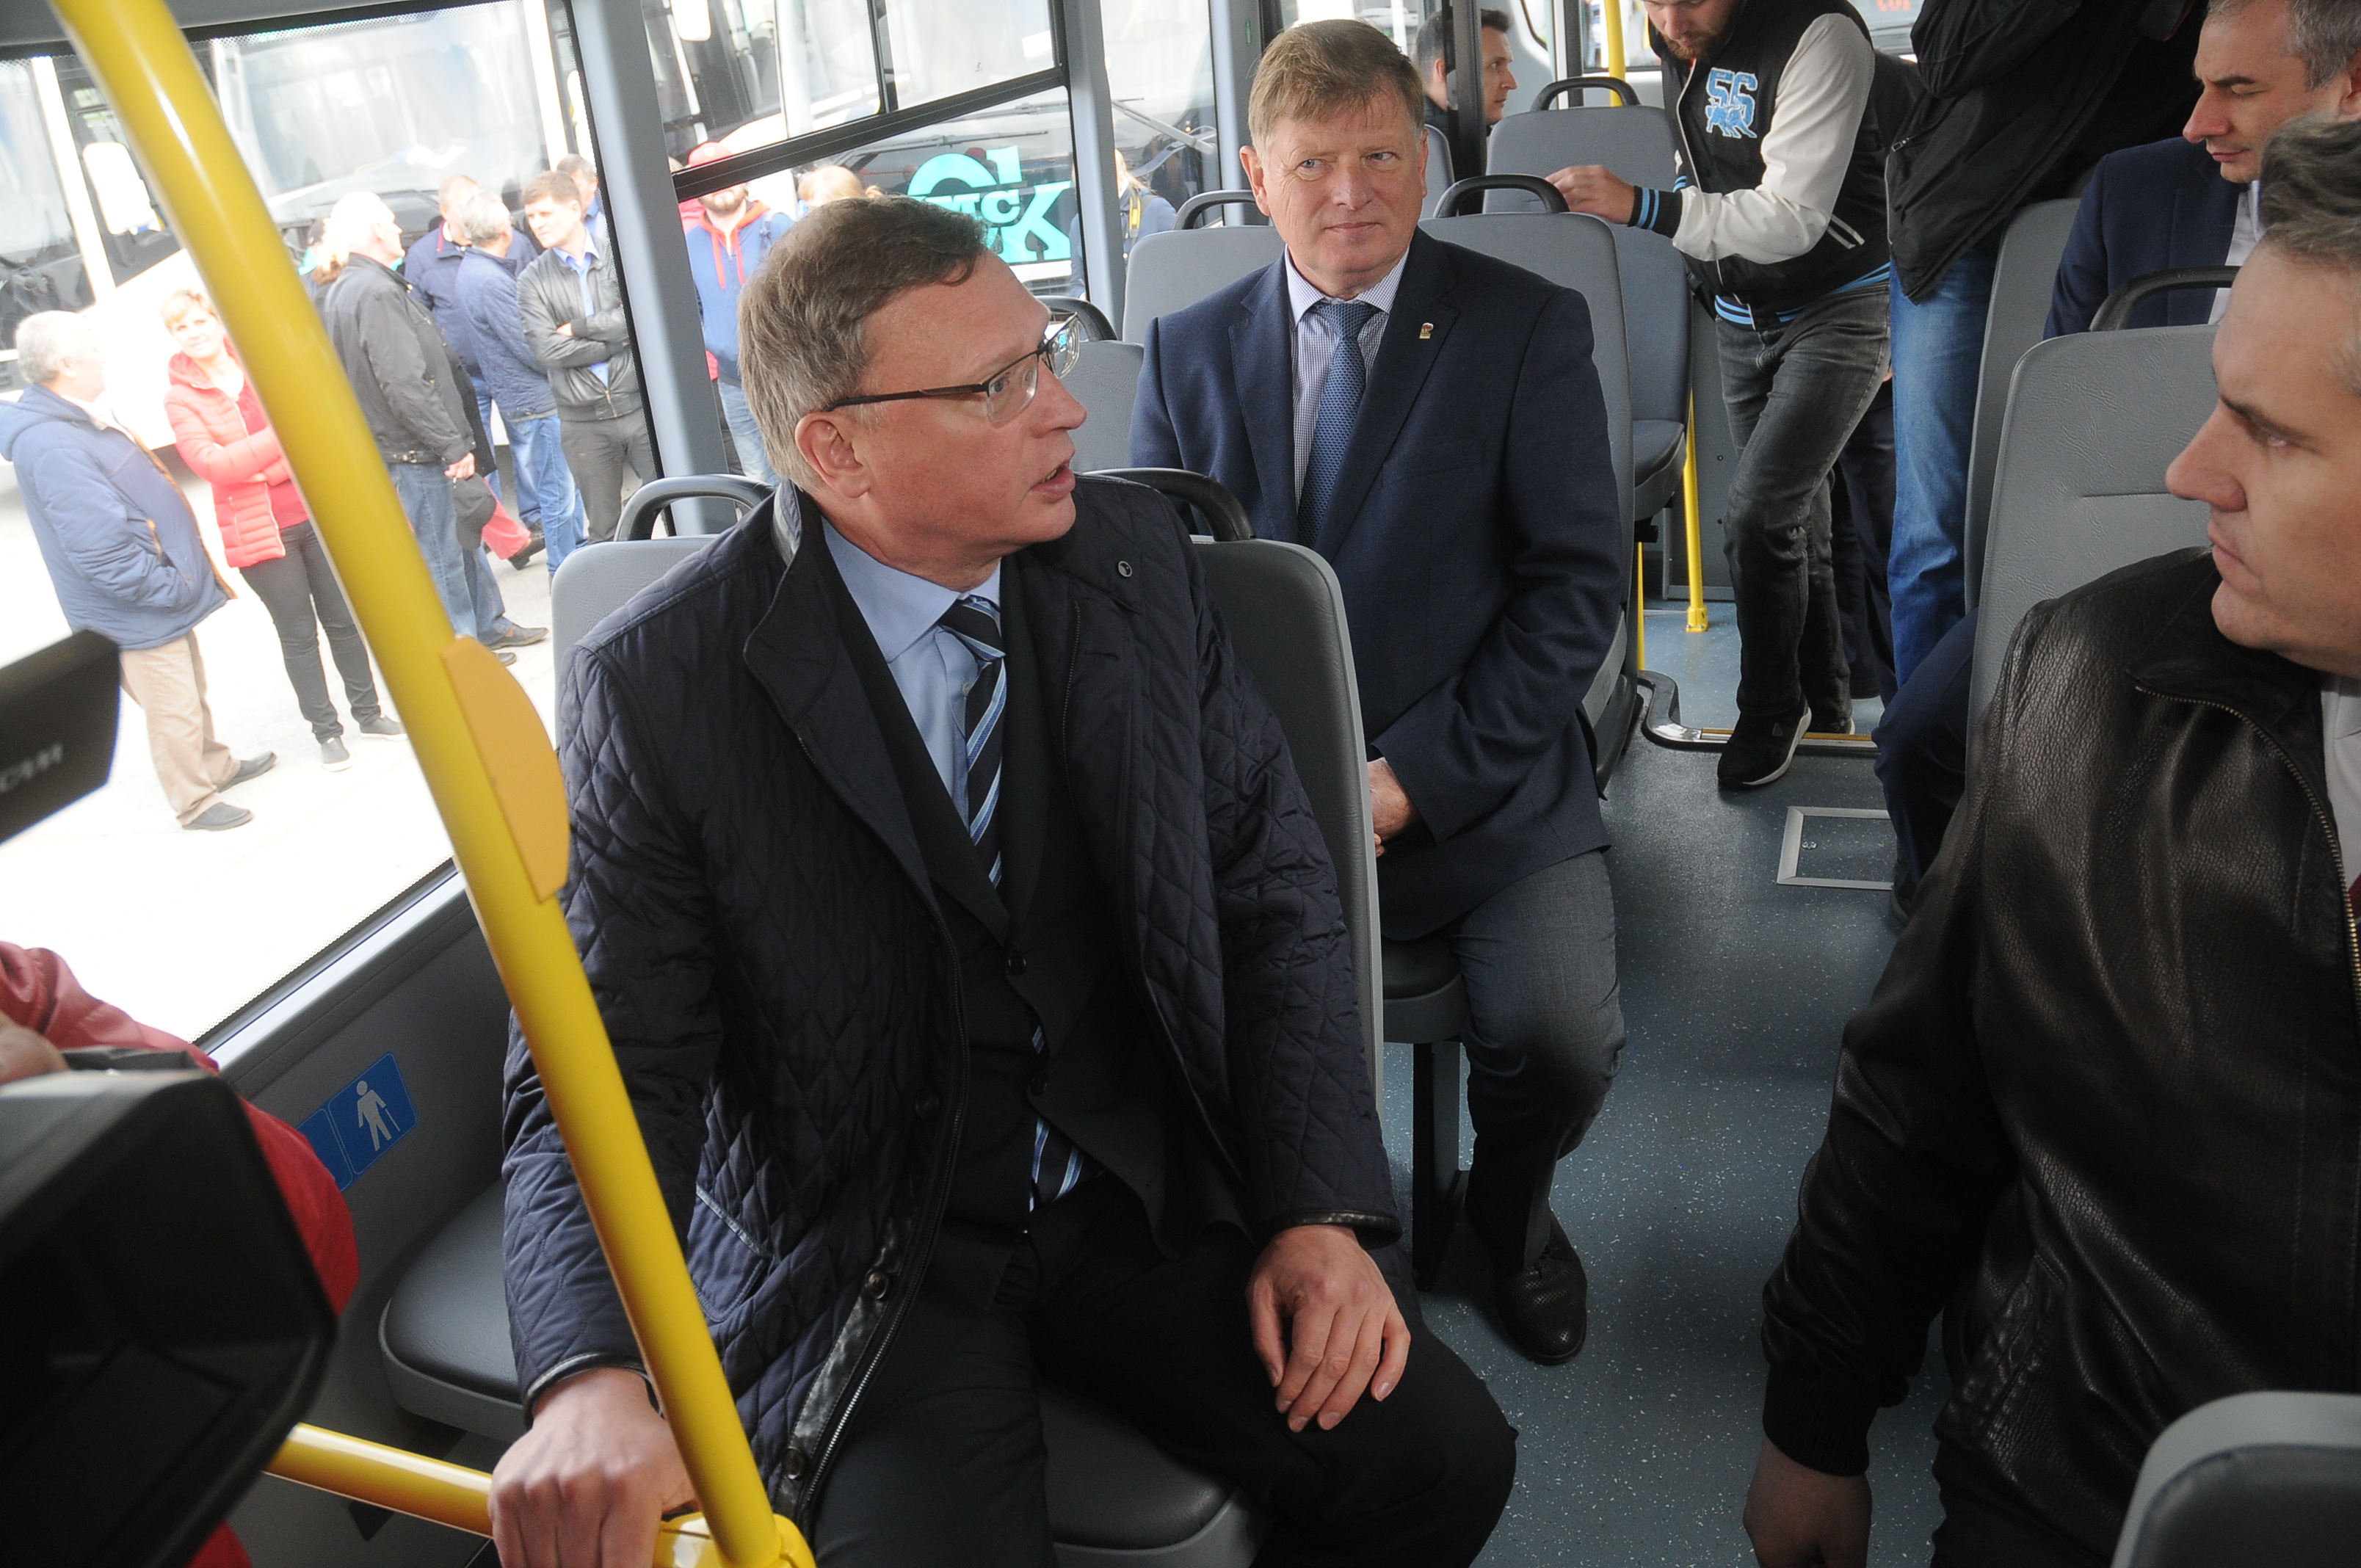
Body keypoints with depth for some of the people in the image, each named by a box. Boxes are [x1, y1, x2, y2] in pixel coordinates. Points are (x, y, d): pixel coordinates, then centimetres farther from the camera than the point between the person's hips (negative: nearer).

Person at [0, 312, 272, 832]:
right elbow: (100, 550, -29)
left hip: (165, 595, 10)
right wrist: (170, 588, -20)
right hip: (137, 614, -10)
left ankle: (215, 765, 42)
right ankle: (194, 801, 19)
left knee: (191, 690, 25)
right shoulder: (51, 448, -26)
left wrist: (184, 577, 17)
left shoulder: (80, 418, 8)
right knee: (174, 710, 4)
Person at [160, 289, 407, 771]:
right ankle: (326, 731, 16)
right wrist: (282, 434, -19)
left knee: (343, 619, 12)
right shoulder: (179, 399, -4)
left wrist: (263, 468, -13)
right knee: (299, 634, 5)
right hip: (257, 530, -3)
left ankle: (368, 712, 26)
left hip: (314, 514, 3)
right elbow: (212, 464, -16)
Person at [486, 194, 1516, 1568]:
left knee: (1441, 1458, -12)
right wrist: (593, 1378, -33)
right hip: (865, 1252, -2)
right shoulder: (661, 684, -14)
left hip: (1147, 1191, 3)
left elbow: (1273, 884, 1)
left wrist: (1322, 1209, -9)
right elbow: (606, 1075, -13)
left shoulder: (1137, 555, -2)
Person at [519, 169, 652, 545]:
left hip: (640, 406, -1)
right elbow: (547, 351, -8)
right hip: (583, 422, 1)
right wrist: (618, 339, -8)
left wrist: (578, 327, -7)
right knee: (604, 528, 8)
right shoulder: (532, 281, 5)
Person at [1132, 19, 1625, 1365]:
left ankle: (1508, 1207, 18)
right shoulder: (1188, 351, 9)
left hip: (1481, 785, -1)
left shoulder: (1530, 328, 2)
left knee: (1562, 1038, -21)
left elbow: (1578, 582, -4)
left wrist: (1422, 774, -14)